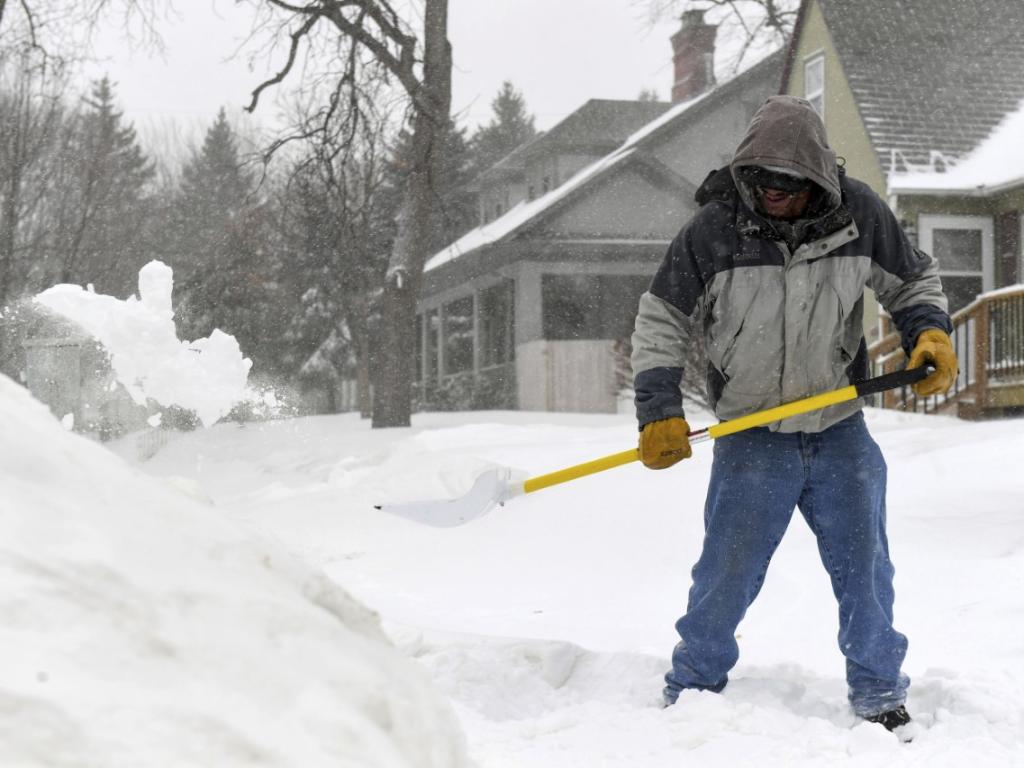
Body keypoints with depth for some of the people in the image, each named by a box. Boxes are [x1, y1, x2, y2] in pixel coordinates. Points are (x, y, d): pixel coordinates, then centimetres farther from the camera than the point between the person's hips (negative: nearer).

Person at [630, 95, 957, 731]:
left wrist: (930, 332, -9)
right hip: (751, 439, -2)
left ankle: (880, 695, 25)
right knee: (726, 576, -2)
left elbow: (914, 279, 10)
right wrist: (659, 411, -12)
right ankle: (692, 691, 17)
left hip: (840, 433, 2)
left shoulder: (860, 214, -7)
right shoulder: (713, 231, -12)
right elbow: (661, 321, -4)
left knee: (864, 570, 8)